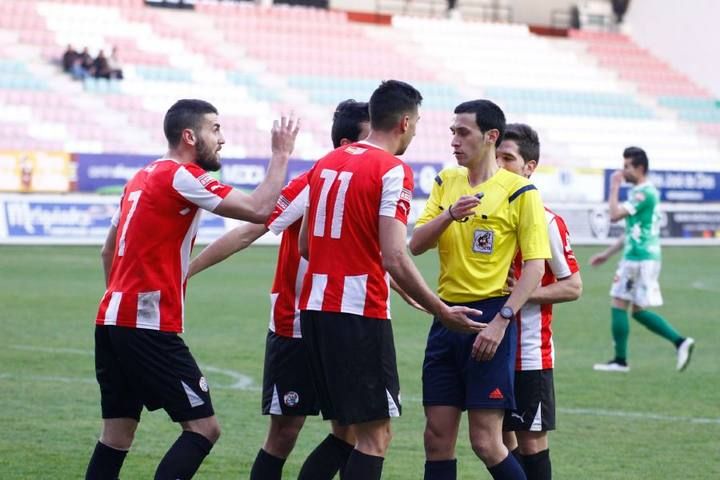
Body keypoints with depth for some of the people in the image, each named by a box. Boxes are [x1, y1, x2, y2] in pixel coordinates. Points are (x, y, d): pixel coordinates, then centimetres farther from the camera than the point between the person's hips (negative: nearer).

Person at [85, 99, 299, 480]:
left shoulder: (142, 178, 17)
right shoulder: (182, 177, -10)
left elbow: (108, 251, 24)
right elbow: (258, 209, -16)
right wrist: (281, 154, -5)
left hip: (112, 320, 9)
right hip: (148, 328, -9)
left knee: (117, 434, 10)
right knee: (203, 427, -5)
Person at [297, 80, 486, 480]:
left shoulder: (326, 163, 12)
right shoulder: (393, 170, -10)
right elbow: (395, 259, -18)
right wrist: (443, 313, -11)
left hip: (315, 308, 8)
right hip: (360, 314, -8)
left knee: (347, 429, 16)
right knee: (375, 435, -2)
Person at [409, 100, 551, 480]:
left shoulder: (519, 191, -5)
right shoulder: (446, 182, 11)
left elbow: (535, 264, -10)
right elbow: (416, 245, 4)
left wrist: (502, 320, -18)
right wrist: (449, 214, -14)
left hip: (489, 315, -5)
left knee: (486, 442, -7)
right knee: (437, 437, 5)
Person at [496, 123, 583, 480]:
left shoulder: (545, 221, -8)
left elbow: (573, 286, -7)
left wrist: (524, 293, -19)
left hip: (530, 353, -5)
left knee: (531, 440, -1)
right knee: (502, 439, 9)